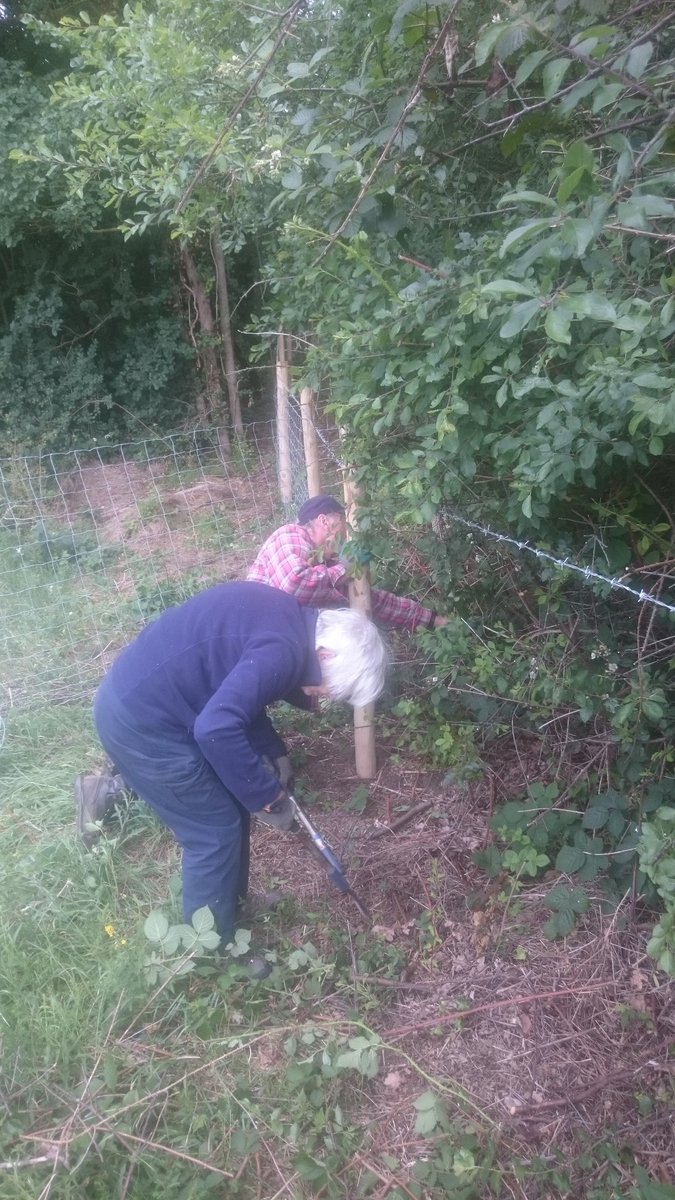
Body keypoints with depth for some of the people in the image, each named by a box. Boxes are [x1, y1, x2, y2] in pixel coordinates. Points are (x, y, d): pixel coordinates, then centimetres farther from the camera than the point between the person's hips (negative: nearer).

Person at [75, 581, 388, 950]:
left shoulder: (285, 619, 6)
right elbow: (216, 728, -32)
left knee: (231, 803, 20)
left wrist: (275, 754, 11)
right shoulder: (284, 651, -24)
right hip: (140, 721, -9)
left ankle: (230, 901, 40)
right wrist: (266, 794, -19)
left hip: (138, 697, 10)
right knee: (217, 831, 4)